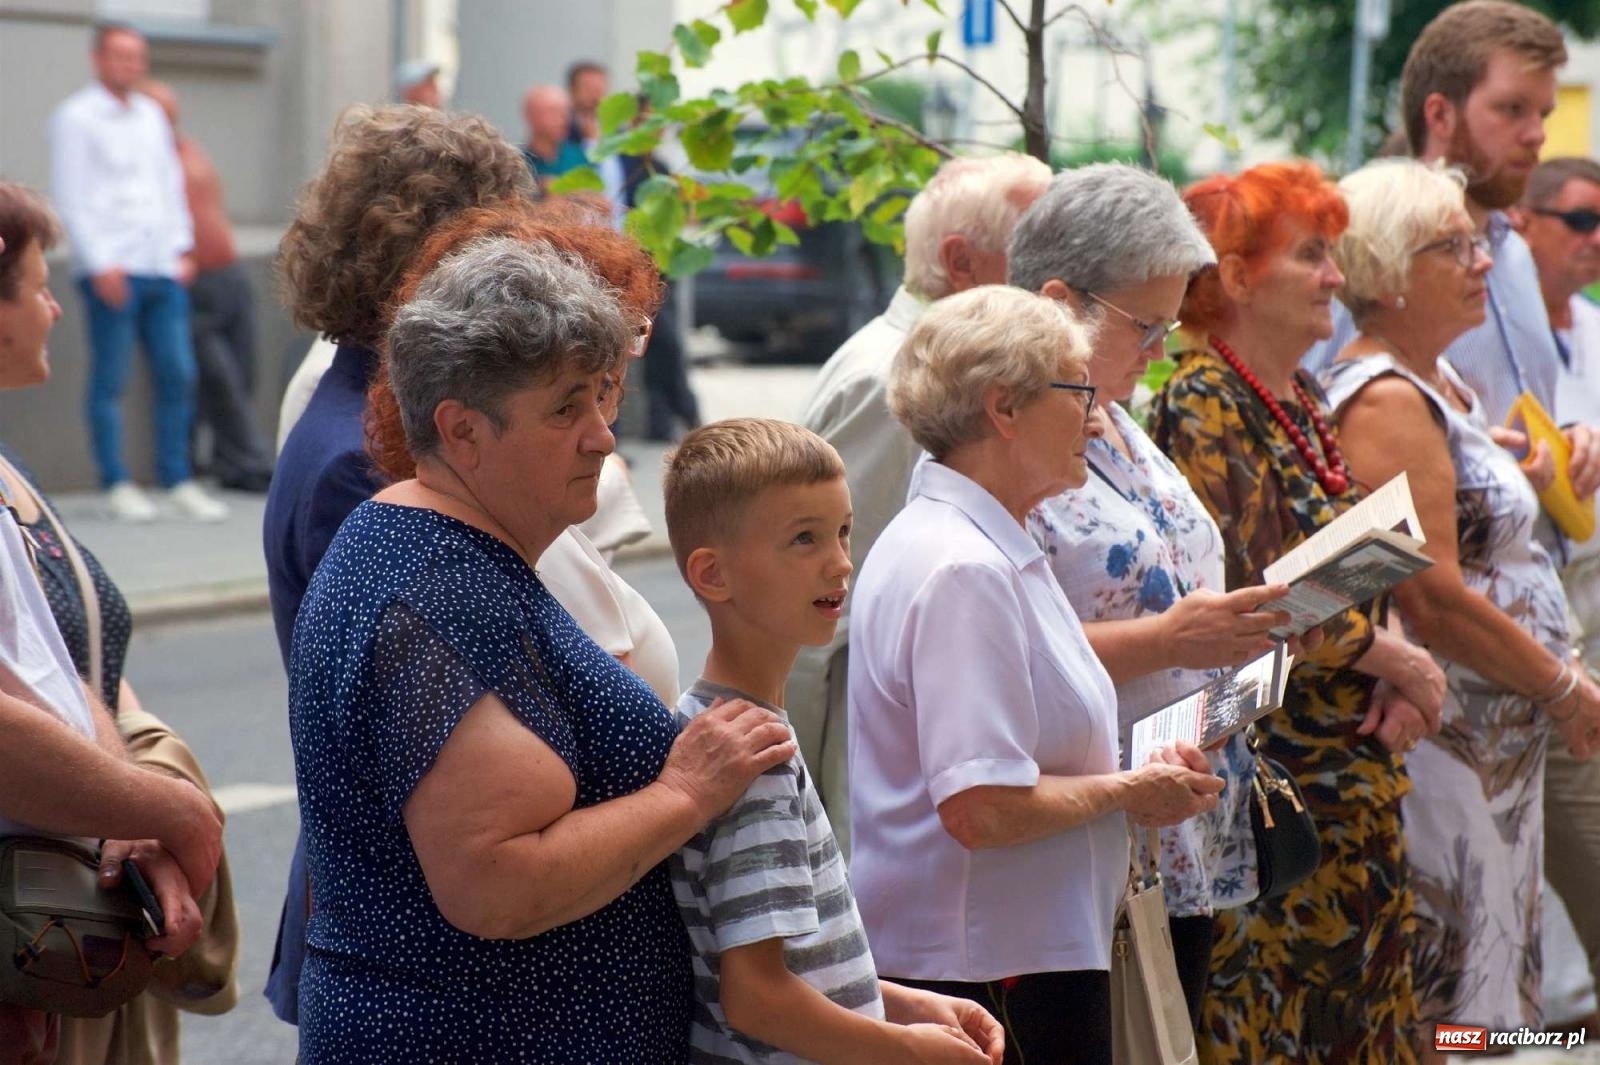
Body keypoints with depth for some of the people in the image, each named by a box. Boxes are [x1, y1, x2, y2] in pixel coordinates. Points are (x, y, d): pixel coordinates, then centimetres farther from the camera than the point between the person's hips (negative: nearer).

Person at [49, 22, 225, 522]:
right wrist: (100, 264, -13)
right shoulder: (76, 117, -1)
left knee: (178, 374, 3)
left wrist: (182, 247, 12)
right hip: (112, 270, -6)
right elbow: (71, 198, -6)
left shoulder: (151, 115, 19)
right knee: (111, 380, -2)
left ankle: (177, 480, 9)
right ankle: (117, 485, 3)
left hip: (163, 269, 6)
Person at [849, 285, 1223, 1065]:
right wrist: (1126, 792, -11)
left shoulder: (987, 547, 14)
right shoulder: (965, 571, -19)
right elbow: (981, 808, -26)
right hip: (990, 971, -10)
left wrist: (1137, 773, 10)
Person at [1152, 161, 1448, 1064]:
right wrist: (1385, 654, -11)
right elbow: (1234, 599, -20)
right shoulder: (1203, 407, -13)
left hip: (1353, 772, 9)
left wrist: (1397, 667, -1)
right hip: (1269, 776, -9)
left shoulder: (1304, 405, 14)